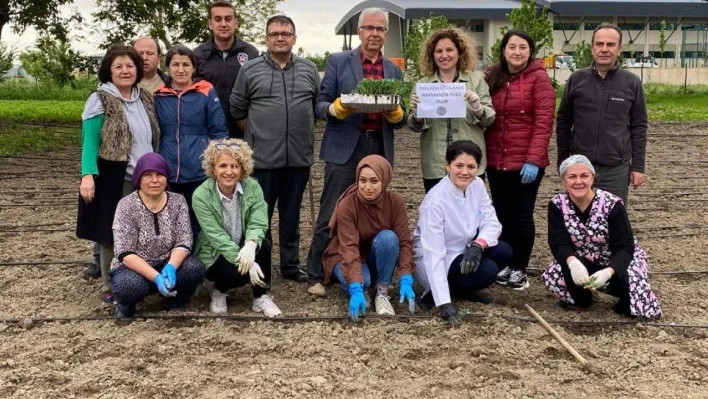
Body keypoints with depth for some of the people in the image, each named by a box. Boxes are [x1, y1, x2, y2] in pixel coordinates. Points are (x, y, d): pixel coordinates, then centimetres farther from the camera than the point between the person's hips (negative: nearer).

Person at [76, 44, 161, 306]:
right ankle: (111, 289, 15)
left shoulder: (145, 98, 11)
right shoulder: (100, 100, -7)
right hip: (114, 180, -5)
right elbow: (90, 141, -13)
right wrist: (88, 175, -25)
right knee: (113, 235, 3)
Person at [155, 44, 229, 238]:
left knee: (199, 225, 9)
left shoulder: (207, 93, -1)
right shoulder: (158, 96, 7)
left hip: (200, 172, -2)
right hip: (167, 173, 3)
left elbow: (219, 133, -1)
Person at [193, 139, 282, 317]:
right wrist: (248, 263, -33)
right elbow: (218, 237, -23)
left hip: (243, 248, 3)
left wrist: (250, 245, -43)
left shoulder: (252, 187, -12)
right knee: (239, 272, -32)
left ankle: (261, 297, -7)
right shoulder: (201, 196, -20)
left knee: (264, 247, -29)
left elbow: (258, 224, -19)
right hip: (215, 255, -3)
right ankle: (219, 290, 4)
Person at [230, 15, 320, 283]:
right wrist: (256, 134, 9)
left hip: (299, 157, 2)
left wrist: (304, 132, 13)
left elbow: (319, 105, 15)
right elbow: (237, 110, 7)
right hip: (263, 157, -2)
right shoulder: (250, 70, 0)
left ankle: (291, 266, 23)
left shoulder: (309, 70, 7)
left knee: (291, 215, 12)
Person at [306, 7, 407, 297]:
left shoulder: (394, 71, 13)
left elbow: (400, 119, 13)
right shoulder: (337, 62, 3)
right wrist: (336, 108, -21)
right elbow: (321, 104, 1)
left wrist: (396, 113, -10)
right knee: (331, 214, -3)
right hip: (344, 148, -3)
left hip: (379, 150, 4)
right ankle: (316, 276, 6)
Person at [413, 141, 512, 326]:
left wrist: (478, 245, -32)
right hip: (431, 260, -7)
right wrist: (444, 304, -41)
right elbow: (434, 254, -34)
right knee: (487, 271, -26)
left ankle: (463, 288, 7)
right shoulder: (435, 200, -30)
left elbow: (491, 222, -8)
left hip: (463, 250, 7)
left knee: (504, 253, -15)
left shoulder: (477, 185, -9)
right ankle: (433, 294, -7)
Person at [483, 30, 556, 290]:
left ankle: (520, 268, 16)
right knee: (502, 214, 13)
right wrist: (481, 153, 4)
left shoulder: (538, 78, -7)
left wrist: (533, 159, -19)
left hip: (526, 163, -5)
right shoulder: (492, 77, 8)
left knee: (521, 216, 4)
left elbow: (544, 122, -13)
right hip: (495, 161, 5)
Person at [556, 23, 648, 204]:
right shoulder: (576, 79, 2)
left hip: (616, 170, -1)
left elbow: (639, 127, 3)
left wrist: (638, 166, 0)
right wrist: (563, 162, 6)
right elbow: (563, 122, 7)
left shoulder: (632, 82, 1)